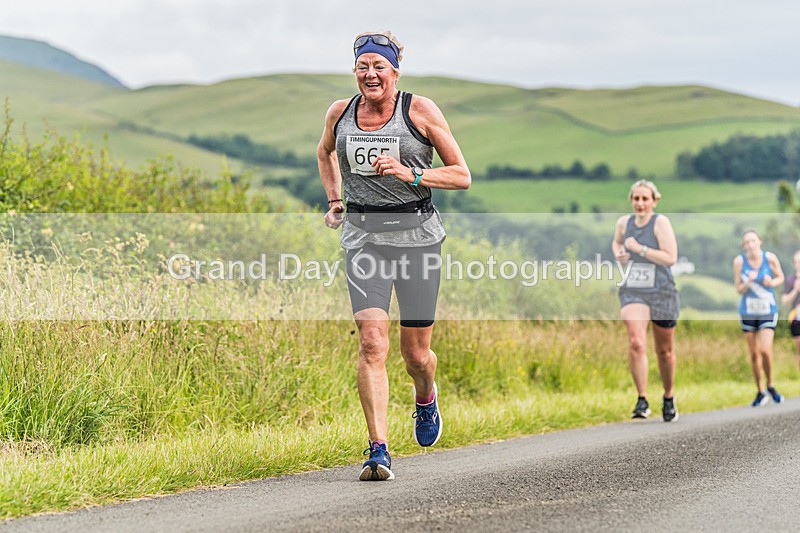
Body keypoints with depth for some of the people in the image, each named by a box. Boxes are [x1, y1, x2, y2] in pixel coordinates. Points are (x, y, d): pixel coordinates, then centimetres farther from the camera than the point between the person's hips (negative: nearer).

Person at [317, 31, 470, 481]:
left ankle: (426, 397, 43)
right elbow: (325, 152, 28)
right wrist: (335, 200, 15)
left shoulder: (420, 110, -5)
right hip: (363, 237, 1)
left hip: (417, 235, -1)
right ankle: (379, 450, -15)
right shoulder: (340, 113, 4)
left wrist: (411, 174, -18)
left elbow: (462, 176, -3)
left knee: (416, 353, 6)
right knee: (372, 342, -16)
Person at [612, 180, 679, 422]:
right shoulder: (624, 222, 4)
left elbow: (670, 258, -18)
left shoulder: (661, 222, -10)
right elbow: (616, 241, 27)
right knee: (636, 342, -21)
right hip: (632, 293, 2)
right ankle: (642, 400, -17)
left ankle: (668, 397, 34)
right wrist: (618, 254, 5)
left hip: (662, 293, -2)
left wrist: (640, 249, -22)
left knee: (664, 350, 12)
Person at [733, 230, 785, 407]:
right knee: (754, 354, 6)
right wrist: (749, 281, -25)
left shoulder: (770, 258, -9)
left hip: (768, 311, -1)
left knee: (765, 350, -17)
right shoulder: (739, 261, -9)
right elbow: (738, 289, -5)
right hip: (748, 312, 1)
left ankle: (770, 385, 7)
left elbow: (780, 277, 7)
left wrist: (772, 282, -15)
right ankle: (761, 392, 20)